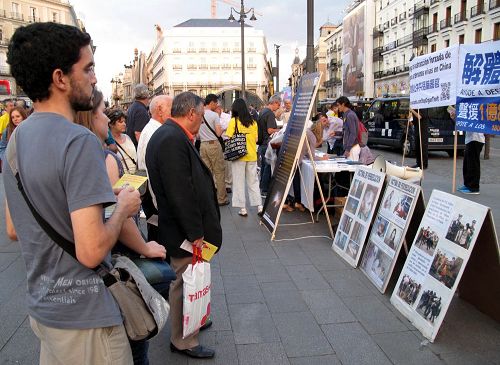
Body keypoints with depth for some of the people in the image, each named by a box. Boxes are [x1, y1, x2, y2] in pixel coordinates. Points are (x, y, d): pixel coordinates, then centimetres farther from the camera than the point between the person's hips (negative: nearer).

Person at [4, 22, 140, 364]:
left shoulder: (17, 137, 4)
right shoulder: (79, 141, -24)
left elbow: (13, 230, 12)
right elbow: (91, 251, -29)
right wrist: (123, 208, -11)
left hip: (41, 306, 8)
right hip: (83, 315, -8)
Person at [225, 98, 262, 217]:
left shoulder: (234, 121, -8)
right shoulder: (253, 122, 3)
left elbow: (229, 139, -11)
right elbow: (256, 139, 6)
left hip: (238, 155, -3)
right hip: (252, 155, 4)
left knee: (239, 182, 6)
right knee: (253, 182, 13)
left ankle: (242, 208, 7)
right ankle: (259, 206, 11)